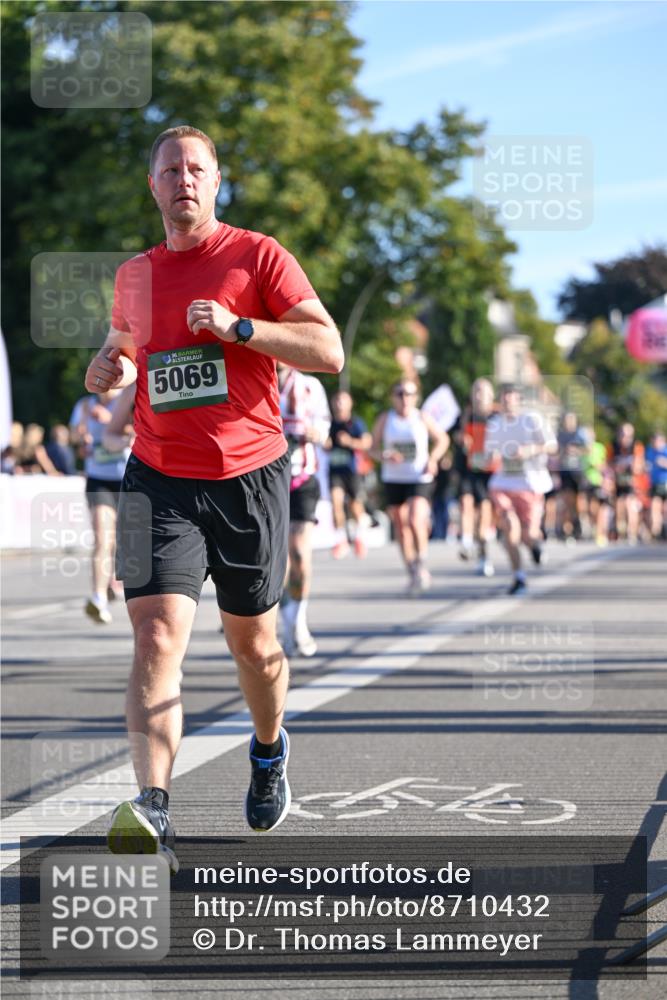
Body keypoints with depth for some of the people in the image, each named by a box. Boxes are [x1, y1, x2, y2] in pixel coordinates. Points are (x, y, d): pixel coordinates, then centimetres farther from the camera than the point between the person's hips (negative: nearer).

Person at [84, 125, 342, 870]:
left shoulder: (257, 256, -1)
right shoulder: (133, 275, 11)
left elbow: (329, 351, -8)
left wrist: (237, 326, -19)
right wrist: (107, 368, 5)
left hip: (249, 477, -1)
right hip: (159, 481, 2)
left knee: (251, 640, 14)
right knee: (156, 635, -17)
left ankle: (269, 752, 44)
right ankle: (153, 809, -27)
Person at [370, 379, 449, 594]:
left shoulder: (423, 418, -1)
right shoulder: (385, 419, 1)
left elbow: (442, 439, 12)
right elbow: (373, 448, 5)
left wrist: (433, 458, -4)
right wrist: (385, 457, -16)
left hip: (420, 478, -2)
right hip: (393, 479, 2)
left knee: (415, 520, -22)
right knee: (400, 526, 6)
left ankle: (422, 563, -2)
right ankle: (412, 572, 19)